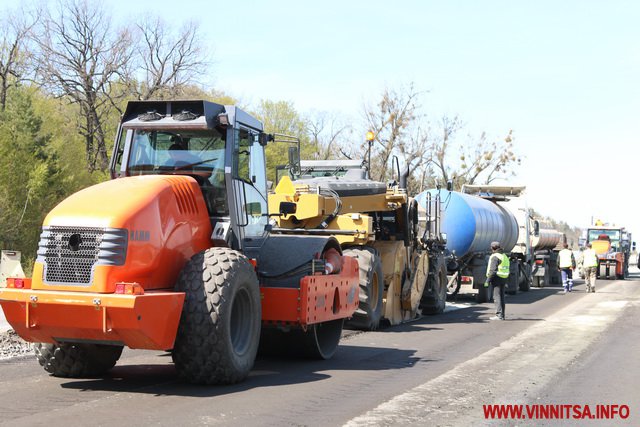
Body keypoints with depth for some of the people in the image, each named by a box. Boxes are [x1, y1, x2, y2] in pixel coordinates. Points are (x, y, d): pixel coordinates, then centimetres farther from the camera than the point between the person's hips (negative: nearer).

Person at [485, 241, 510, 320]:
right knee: (501, 297, 12)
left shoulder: (495, 256, -13)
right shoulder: (504, 256, 16)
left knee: (497, 297, -9)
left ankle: (499, 315, -13)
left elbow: (492, 270, -20)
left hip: (497, 278, -9)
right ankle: (502, 315, 14)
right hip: (504, 278, 9)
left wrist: (488, 281, -18)